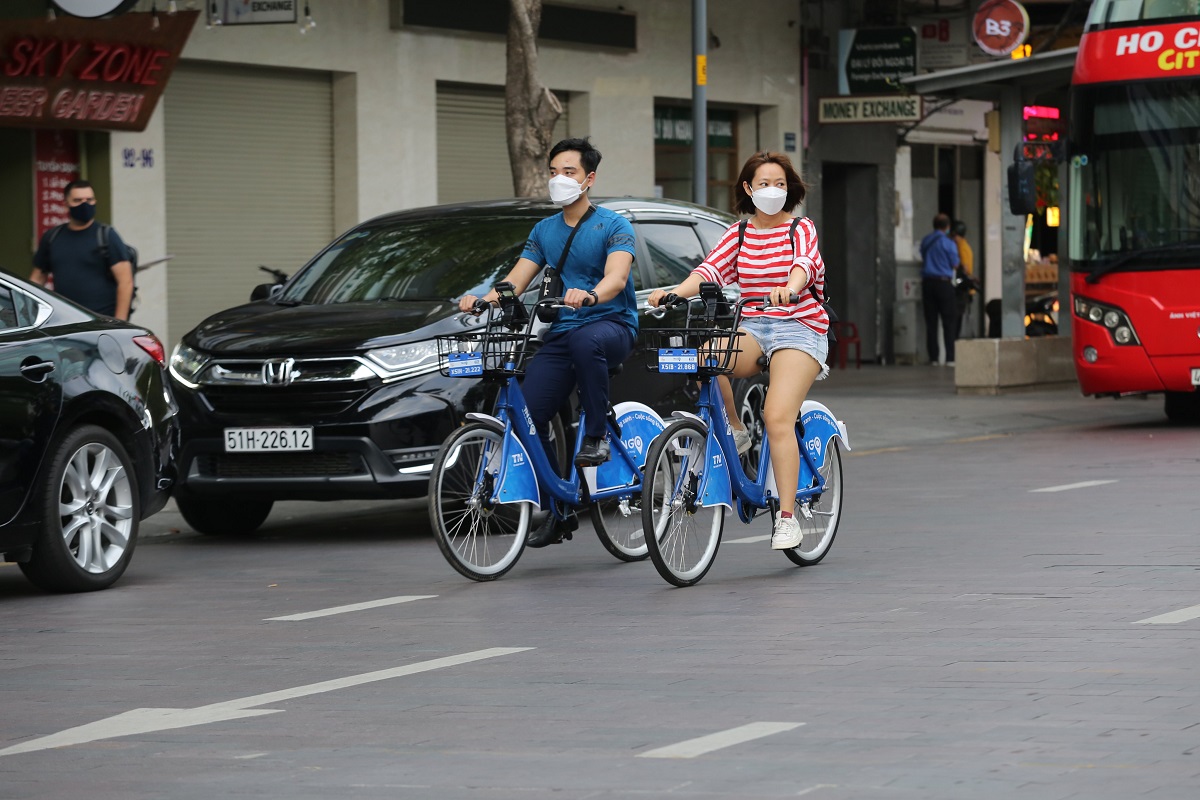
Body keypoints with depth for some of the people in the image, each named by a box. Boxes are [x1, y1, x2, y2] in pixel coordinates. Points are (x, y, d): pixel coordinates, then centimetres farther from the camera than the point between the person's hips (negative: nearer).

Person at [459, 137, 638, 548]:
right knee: (529, 414, -12)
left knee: (584, 340, -42)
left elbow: (616, 276, -19)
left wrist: (589, 296, -42)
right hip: (561, 332, 5)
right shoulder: (544, 231, 15)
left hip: (612, 325, -5)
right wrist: (483, 298, -15)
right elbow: (516, 280, 7)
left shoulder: (613, 226, -2)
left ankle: (596, 435, -24)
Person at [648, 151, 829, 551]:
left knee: (778, 417, -22)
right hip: (751, 327, 3)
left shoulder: (801, 229, 4)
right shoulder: (738, 233, 13)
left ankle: (787, 518, -20)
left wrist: (789, 288, -42)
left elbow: (806, 262, -18)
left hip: (799, 328, -3)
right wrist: (675, 292, -23)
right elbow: (711, 269, -3)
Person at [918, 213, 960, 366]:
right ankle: (950, 358, -7)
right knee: (949, 322, -1)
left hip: (927, 282, 5)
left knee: (931, 322, 7)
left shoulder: (925, 241, 7)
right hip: (944, 283, -5)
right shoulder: (948, 243, -8)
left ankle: (933, 357, 5)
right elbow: (955, 265, -2)